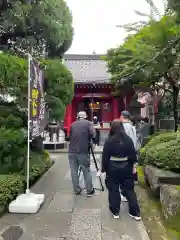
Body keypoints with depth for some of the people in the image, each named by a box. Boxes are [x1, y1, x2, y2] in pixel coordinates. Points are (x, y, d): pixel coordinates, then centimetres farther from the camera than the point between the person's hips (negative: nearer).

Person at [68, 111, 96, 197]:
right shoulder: (88, 123, 6)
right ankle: (90, 191, 15)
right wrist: (94, 142, 8)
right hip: (83, 151, -3)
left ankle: (77, 190, 18)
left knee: (74, 171, 10)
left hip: (72, 151, 3)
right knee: (86, 171, 7)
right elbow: (93, 135, -10)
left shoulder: (73, 124, 16)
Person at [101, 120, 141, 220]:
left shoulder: (109, 141, -11)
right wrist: (132, 166, 12)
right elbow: (133, 155, 1)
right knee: (129, 190, 13)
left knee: (114, 190, 11)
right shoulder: (128, 139, -3)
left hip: (113, 168, -3)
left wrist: (104, 168, 2)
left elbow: (105, 156, -7)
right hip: (126, 167, 3)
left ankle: (115, 212, 22)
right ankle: (136, 213, 20)